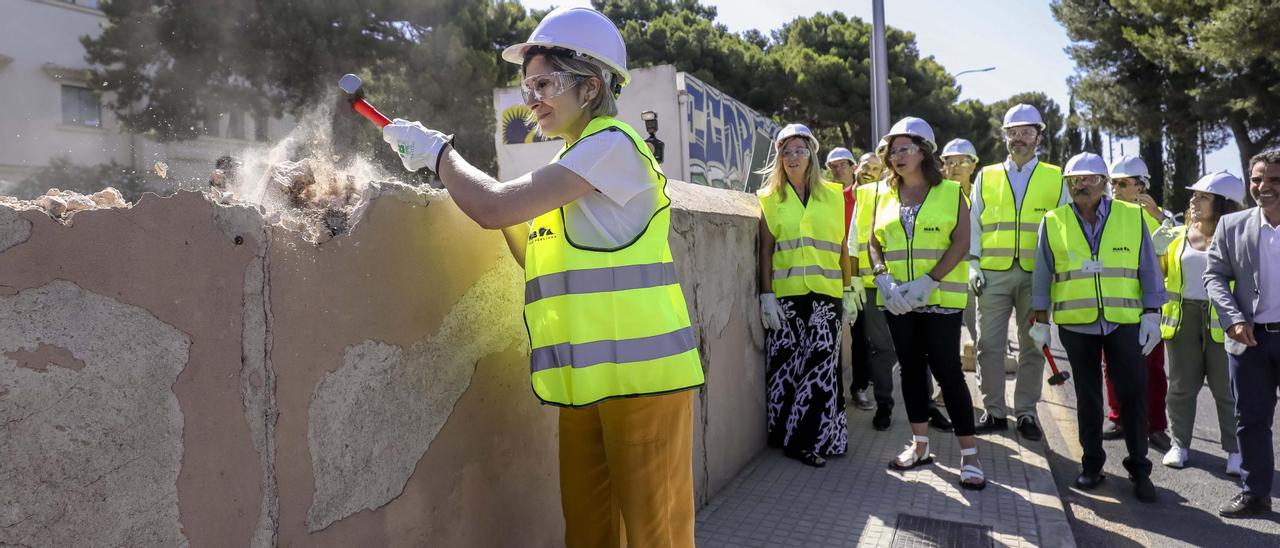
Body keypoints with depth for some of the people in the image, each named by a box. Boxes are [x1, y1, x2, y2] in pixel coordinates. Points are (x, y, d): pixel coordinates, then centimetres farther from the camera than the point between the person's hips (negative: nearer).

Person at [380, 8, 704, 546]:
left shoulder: (612, 145, -11)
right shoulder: (574, 163, 19)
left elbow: (493, 207, -19)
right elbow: (542, 263, 19)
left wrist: (438, 149, -1)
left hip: (639, 372, -9)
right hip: (586, 378, 9)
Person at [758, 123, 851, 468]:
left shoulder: (832, 196, 12)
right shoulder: (769, 198, 9)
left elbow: (842, 247, 12)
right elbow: (766, 250, 4)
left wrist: (848, 291, 9)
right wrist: (766, 295, -4)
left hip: (825, 294, 1)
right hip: (785, 295, 0)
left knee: (821, 361, -7)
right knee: (786, 365, -2)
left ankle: (811, 440, 4)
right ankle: (805, 439, 10)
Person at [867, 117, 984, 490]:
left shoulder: (950, 192, -1)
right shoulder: (886, 197, 11)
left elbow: (961, 242, -9)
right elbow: (874, 243, 9)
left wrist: (929, 282, -18)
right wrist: (883, 278, -9)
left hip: (940, 298, -4)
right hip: (897, 301, 4)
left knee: (947, 370, -6)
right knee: (911, 369, 10)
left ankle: (968, 455, 4)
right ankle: (920, 446, 22)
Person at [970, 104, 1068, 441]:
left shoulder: (1055, 179, 10)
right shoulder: (985, 177, 10)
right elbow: (973, 225, 9)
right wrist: (973, 266, -2)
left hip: (1037, 275, 0)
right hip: (992, 274, 0)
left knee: (1032, 346, 5)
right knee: (989, 345, 0)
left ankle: (1026, 413, 17)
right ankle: (994, 412, 11)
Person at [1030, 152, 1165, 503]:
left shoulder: (1132, 217, 3)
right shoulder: (1053, 223, 2)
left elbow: (1148, 270, 5)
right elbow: (1042, 276, 5)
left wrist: (1152, 314, -1)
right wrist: (1040, 321, 4)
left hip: (1124, 322, 0)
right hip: (1076, 325, 0)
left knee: (1133, 394, 2)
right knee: (1087, 397, 10)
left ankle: (1139, 468, 16)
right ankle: (1092, 463, 22)